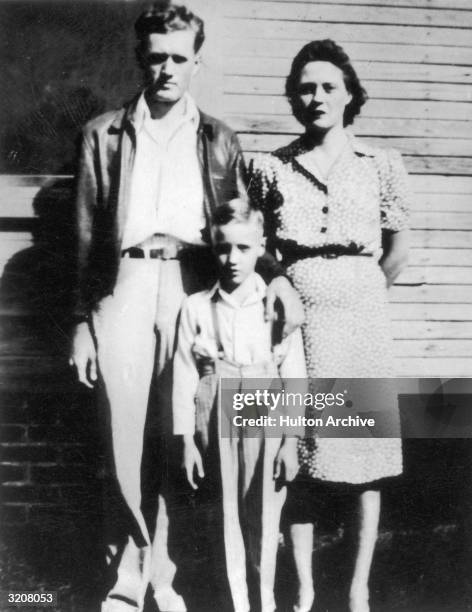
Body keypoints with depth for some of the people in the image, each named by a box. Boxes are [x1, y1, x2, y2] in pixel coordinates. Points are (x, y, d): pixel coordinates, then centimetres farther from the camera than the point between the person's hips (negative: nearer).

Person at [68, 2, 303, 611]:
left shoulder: (219, 141, 14)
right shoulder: (104, 133, 12)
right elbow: (87, 235, 9)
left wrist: (274, 274, -7)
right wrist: (81, 322, 4)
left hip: (193, 289, 1)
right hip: (123, 287, 0)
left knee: (173, 438, 1)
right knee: (128, 437, -3)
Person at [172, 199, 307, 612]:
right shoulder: (197, 307, 1)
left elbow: (294, 376, -2)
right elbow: (185, 376, 1)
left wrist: (291, 440, -5)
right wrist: (187, 441, -1)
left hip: (264, 423, -1)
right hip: (216, 424, 1)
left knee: (263, 519, 5)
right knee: (225, 518, 8)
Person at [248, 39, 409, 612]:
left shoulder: (381, 164, 5)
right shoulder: (269, 167, 5)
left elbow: (397, 249, 11)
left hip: (360, 321, 0)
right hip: (295, 322, 0)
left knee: (365, 449, 3)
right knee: (298, 458, 1)